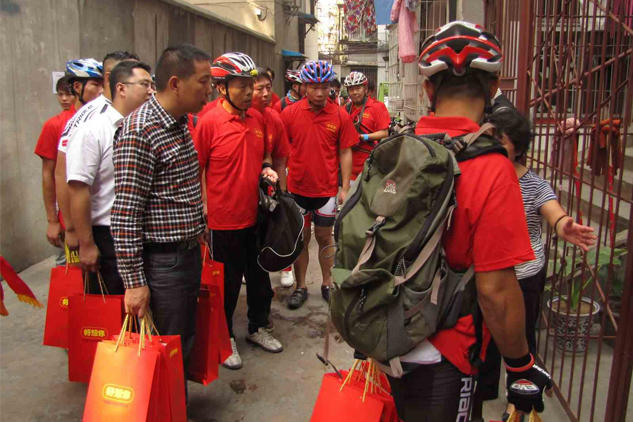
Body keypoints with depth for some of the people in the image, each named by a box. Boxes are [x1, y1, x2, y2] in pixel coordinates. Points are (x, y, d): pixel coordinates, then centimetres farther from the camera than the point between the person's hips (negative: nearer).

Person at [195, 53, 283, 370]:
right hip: (224, 220, -6)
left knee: (259, 277, 19)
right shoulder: (209, 122, -14)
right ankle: (225, 338, 31)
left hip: (255, 215, 6)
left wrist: (267, 168, -2)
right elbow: (195, 171, -9)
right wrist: (202, 212, -11)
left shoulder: (258, 118, 4)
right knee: (227, 284, 10)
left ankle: (257, 328, 40)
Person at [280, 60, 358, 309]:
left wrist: (345, 188, -2)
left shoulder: (340, 115, -5)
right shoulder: (290, 113, -5)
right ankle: (300, 287, 25)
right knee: (301, 239, 12)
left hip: (327, 189, 0)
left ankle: (327, 284, 29)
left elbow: (345, 153, 0)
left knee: (324, 237, 13)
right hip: (297, 188, 1)